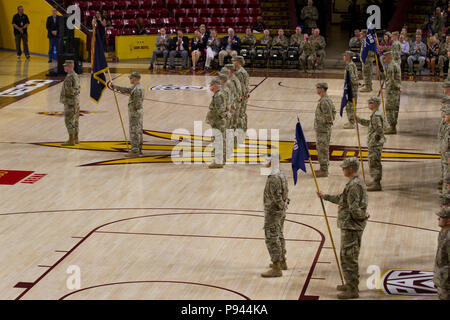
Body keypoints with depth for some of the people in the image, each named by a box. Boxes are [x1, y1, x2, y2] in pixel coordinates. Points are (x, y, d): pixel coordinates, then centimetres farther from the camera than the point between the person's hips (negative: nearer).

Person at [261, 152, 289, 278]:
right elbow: (286, 191, 17)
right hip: (281, 212, 10)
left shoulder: (273, 178, -25)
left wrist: (282, 205, -11)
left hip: (273, 212, -10)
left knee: (271, 239, -6)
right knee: (278, 236, 22)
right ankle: (282, 262, 35)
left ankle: (276, 269, -6)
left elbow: (276, 197, -26)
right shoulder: (281, 175, 8)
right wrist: (286, 201, 5)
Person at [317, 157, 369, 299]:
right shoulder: (358, 183, 14)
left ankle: (352, 290, -4)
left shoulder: (354, 186, -21)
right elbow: (342, 199, 27)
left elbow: (354, 209, -26)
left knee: (348, 257, -7)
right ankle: (351, 284, 29)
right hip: (352, 226, 11)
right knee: (348, 256, 20)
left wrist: (364, 216, -8)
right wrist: (325, 196, 33)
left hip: (351, 227, -11)